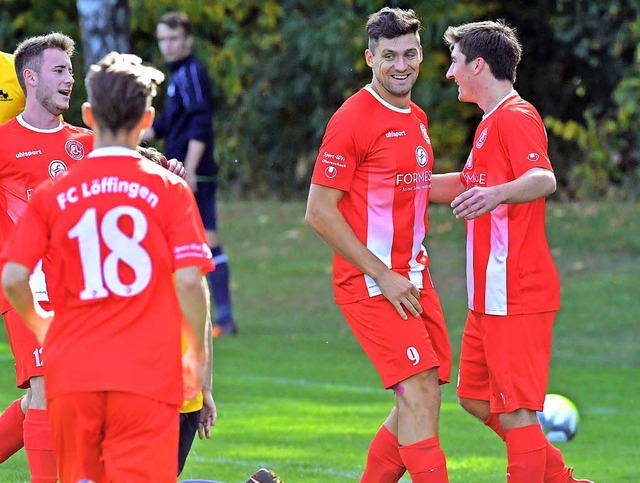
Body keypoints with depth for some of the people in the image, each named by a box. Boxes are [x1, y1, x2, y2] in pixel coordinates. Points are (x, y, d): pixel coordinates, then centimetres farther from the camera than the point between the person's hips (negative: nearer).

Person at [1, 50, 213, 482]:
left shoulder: (51, 194, 4)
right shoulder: (169, 190, 0)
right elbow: (189, 281, -6)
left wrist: (39, 324, 19)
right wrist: (198, 355, 8)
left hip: (72, 373, 2)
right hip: (147, 376, -2)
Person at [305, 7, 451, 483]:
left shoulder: (418, 119, 14)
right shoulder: (353, 119, -12)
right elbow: (319, 211, -14)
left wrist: (417, 268, 13)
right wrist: (383, 276, -15)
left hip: (412, 278, 8)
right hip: (368, 282, -8)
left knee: (422, 402, 7)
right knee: (419, 392, -15)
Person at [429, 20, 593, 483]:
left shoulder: (515, 117, -13)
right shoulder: (493, 121, 19)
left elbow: (544, 179, -32)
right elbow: (467, 183, 36)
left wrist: (497, 194, -51)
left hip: (515, 296, -11)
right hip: (490, 296, 11)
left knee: (515, 411, -9)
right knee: (475, 398, 17)